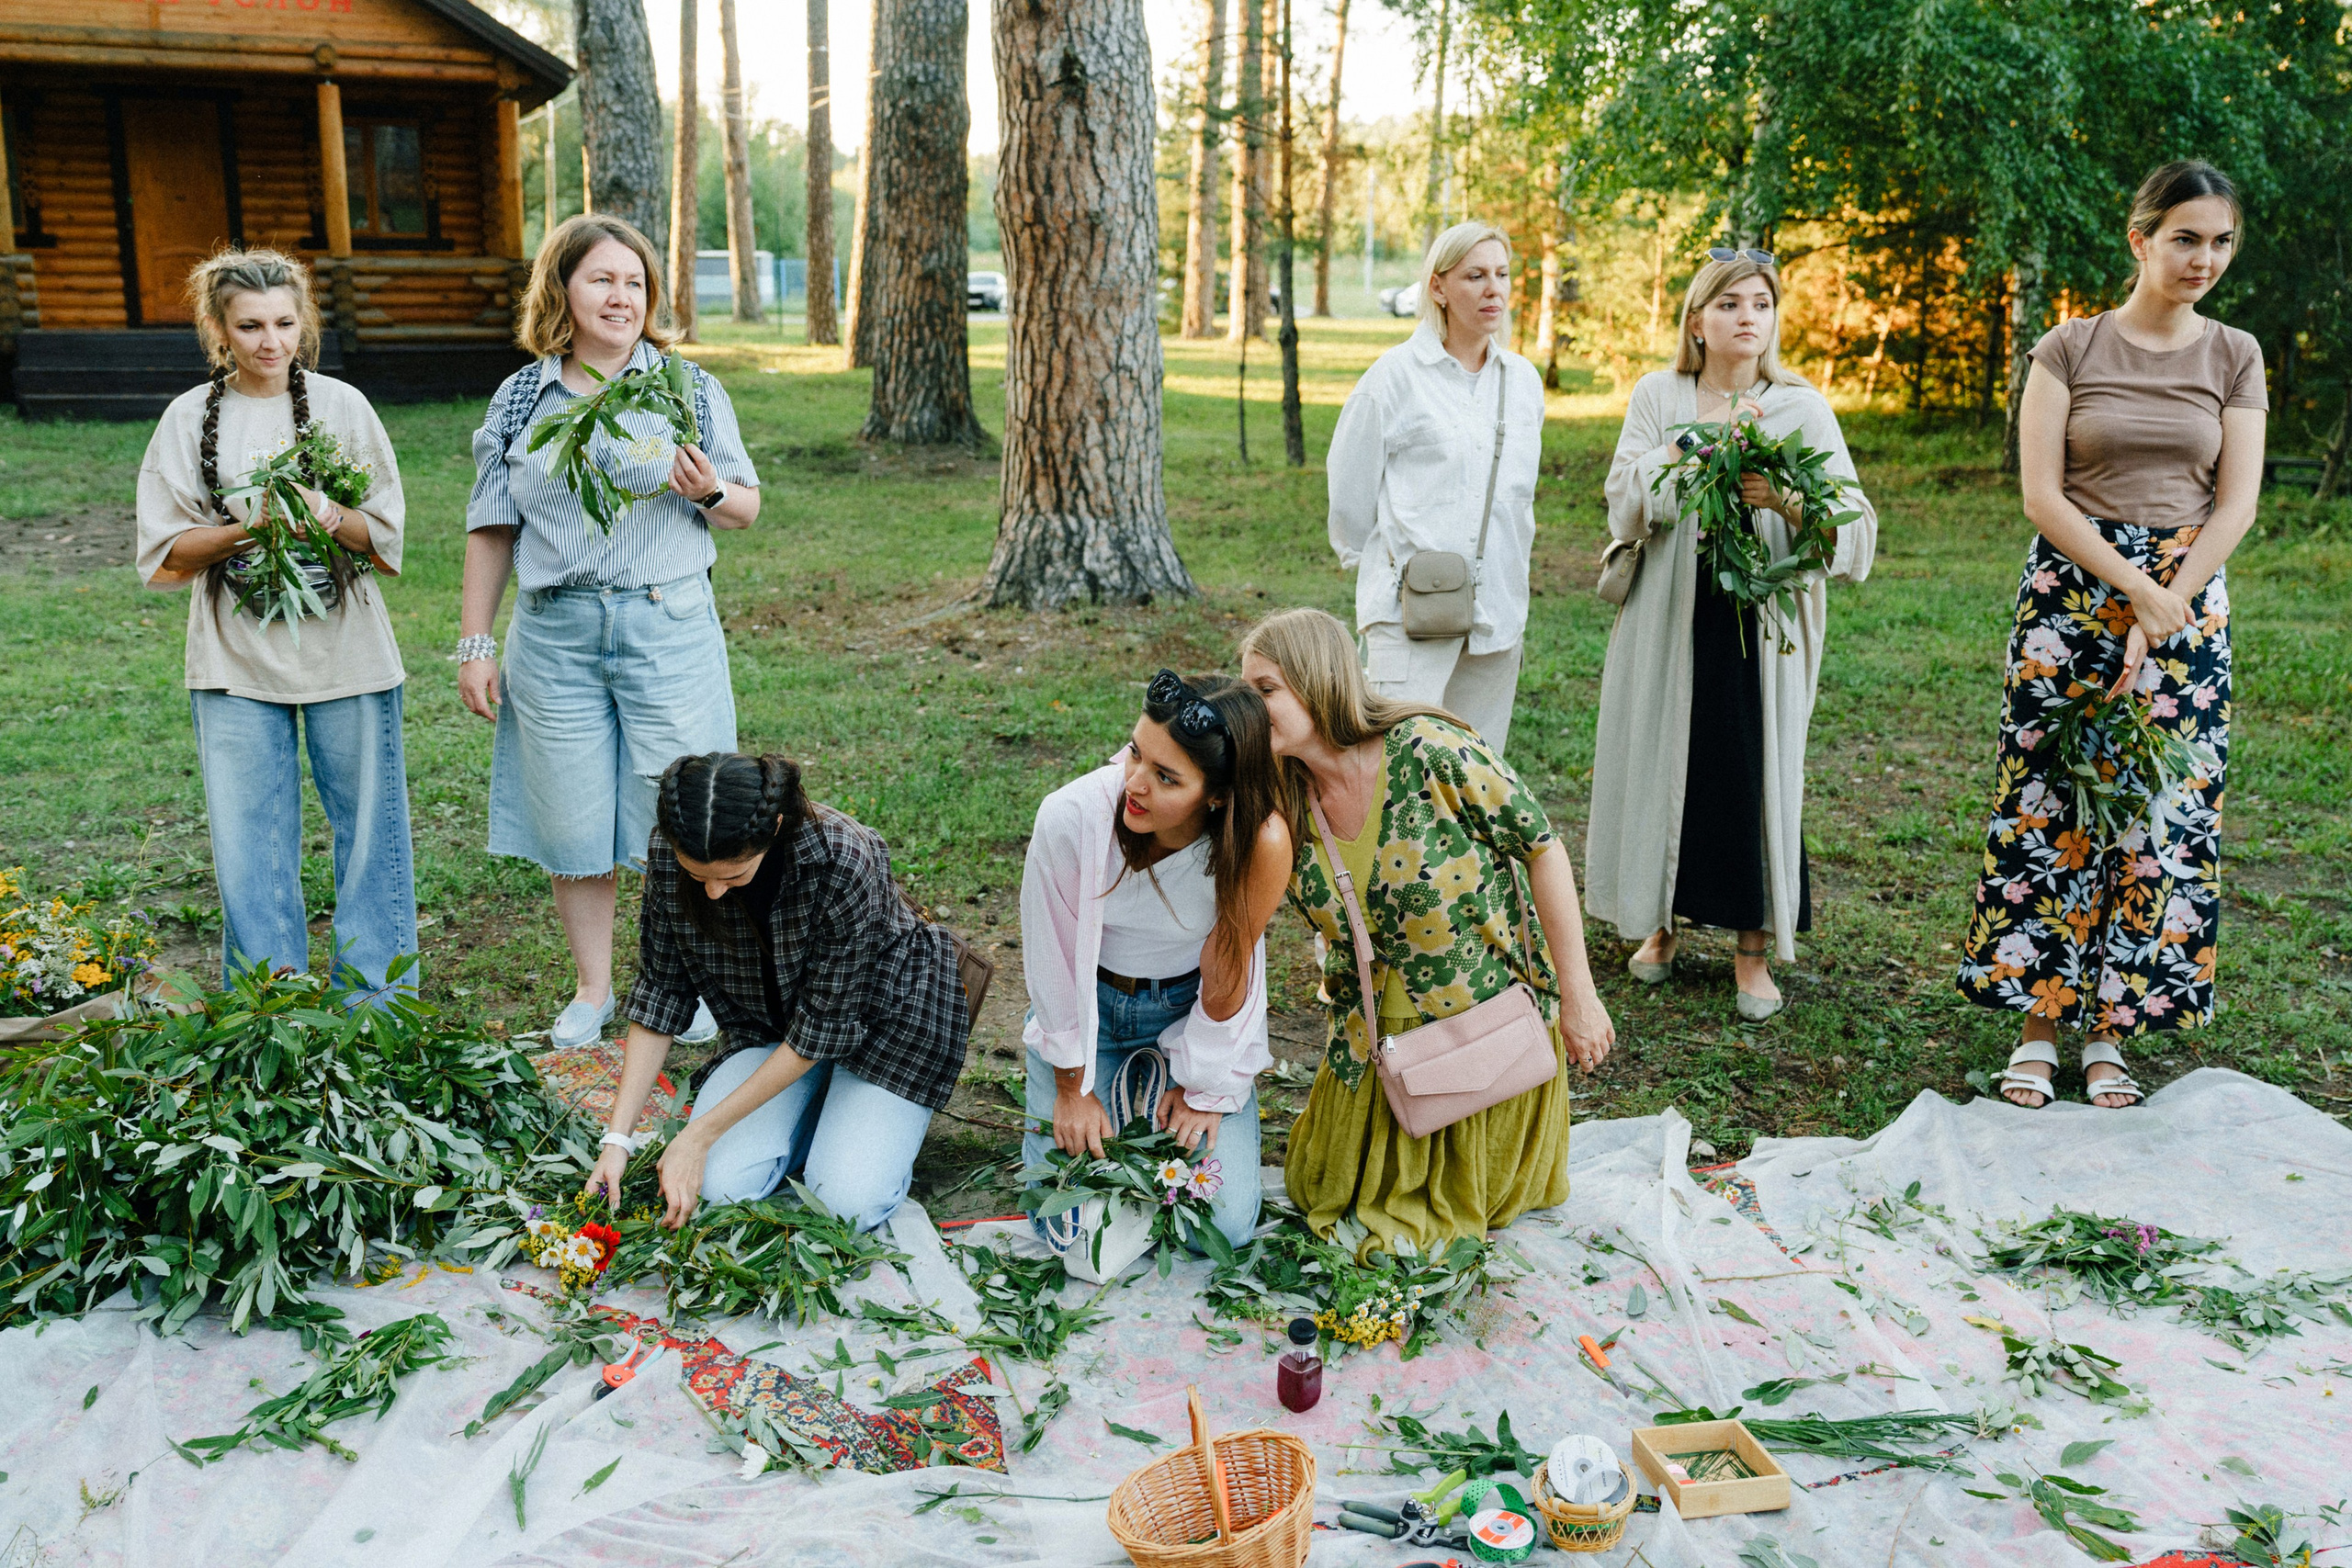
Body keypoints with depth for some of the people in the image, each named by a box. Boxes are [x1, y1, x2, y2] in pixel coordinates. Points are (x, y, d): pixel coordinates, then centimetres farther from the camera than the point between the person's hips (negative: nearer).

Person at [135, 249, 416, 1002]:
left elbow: (387, 536, 1)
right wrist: (246, 530, -15)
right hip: (237, 663, 1)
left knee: (369, 828, 4)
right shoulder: (189, 418, 4)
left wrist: (328, 517, -20)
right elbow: (164, 548, 2)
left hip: (346, 652, -1)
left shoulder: (342, 405, 1)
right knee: (249, 844, 5)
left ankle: (378, 1008, 17)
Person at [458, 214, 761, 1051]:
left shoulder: (691, 389, 3)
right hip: (556, 635, 2)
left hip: (668, 627, -1)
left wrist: (709, 493, -17)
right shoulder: (520, 400, 7)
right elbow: (492, 529, 11)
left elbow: (747, 508, 6)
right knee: (572, 820, 7)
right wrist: (475, 645, 9)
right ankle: (591, 991, 24)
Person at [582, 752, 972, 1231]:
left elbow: (821, 1024, -27)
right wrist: (617, 1138, -16)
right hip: (768, 1024, 4)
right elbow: (660, 992, -10)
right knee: (718, 1184, -17)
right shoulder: (670, 855, -22)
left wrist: (700, 1134, -26)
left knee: (849, 1202, -21)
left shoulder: (843, 863, -36)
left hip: (883, 1013, -4)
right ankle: (816, 1104, 12)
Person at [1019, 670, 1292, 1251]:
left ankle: (1155, 1086, 17)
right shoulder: (1071, 818, -31)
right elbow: (1051, 960, -14)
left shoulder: (1261, 844, -32)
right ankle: (1115, 1090, 21)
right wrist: (1072, 1087, -5)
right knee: (1067, 1229, -5)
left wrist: (1203, 1088, -4)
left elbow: (1224, 980, -15)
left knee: (1225, 1223, -7)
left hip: (1191, 1006, 0)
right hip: (1085, 1003, 0)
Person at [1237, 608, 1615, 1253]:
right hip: (1376, 1043, 5)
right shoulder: (1287, 811, -9)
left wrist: (1577, 996, -16)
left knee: (1460, 1207, 9)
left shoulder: (1427, 748, -25)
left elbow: (1543, 849, -18)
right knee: (1321, 1194, 16)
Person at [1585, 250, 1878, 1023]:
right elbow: (1626, 508, -7)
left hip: (1764, 620, -1)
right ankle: (1662, 922, 26)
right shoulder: (1658, 396, 6)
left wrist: (1789, 501, -24)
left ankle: (1753, 950, 10)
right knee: (1664, 766, 6)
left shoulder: (1802, 407, 3)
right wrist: (1695, 439, -17)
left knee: (1756, 776, -3)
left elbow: (1857, 529, -6)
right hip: (1670, 618, 1)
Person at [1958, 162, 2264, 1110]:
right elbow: (2042, 496, -6)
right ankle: (2039, 1025, 8)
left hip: (2188, 602, 2)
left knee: (2162, 813, 2)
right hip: (2072, 592, -2)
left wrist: (2161, 619, -10)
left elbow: (2236, 506, 0)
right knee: (2052, 805, -3)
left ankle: (2109, 1031, 12)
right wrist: (2136, 589, -13)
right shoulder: (2069, 348, 1)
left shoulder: (2234, 358, 7)